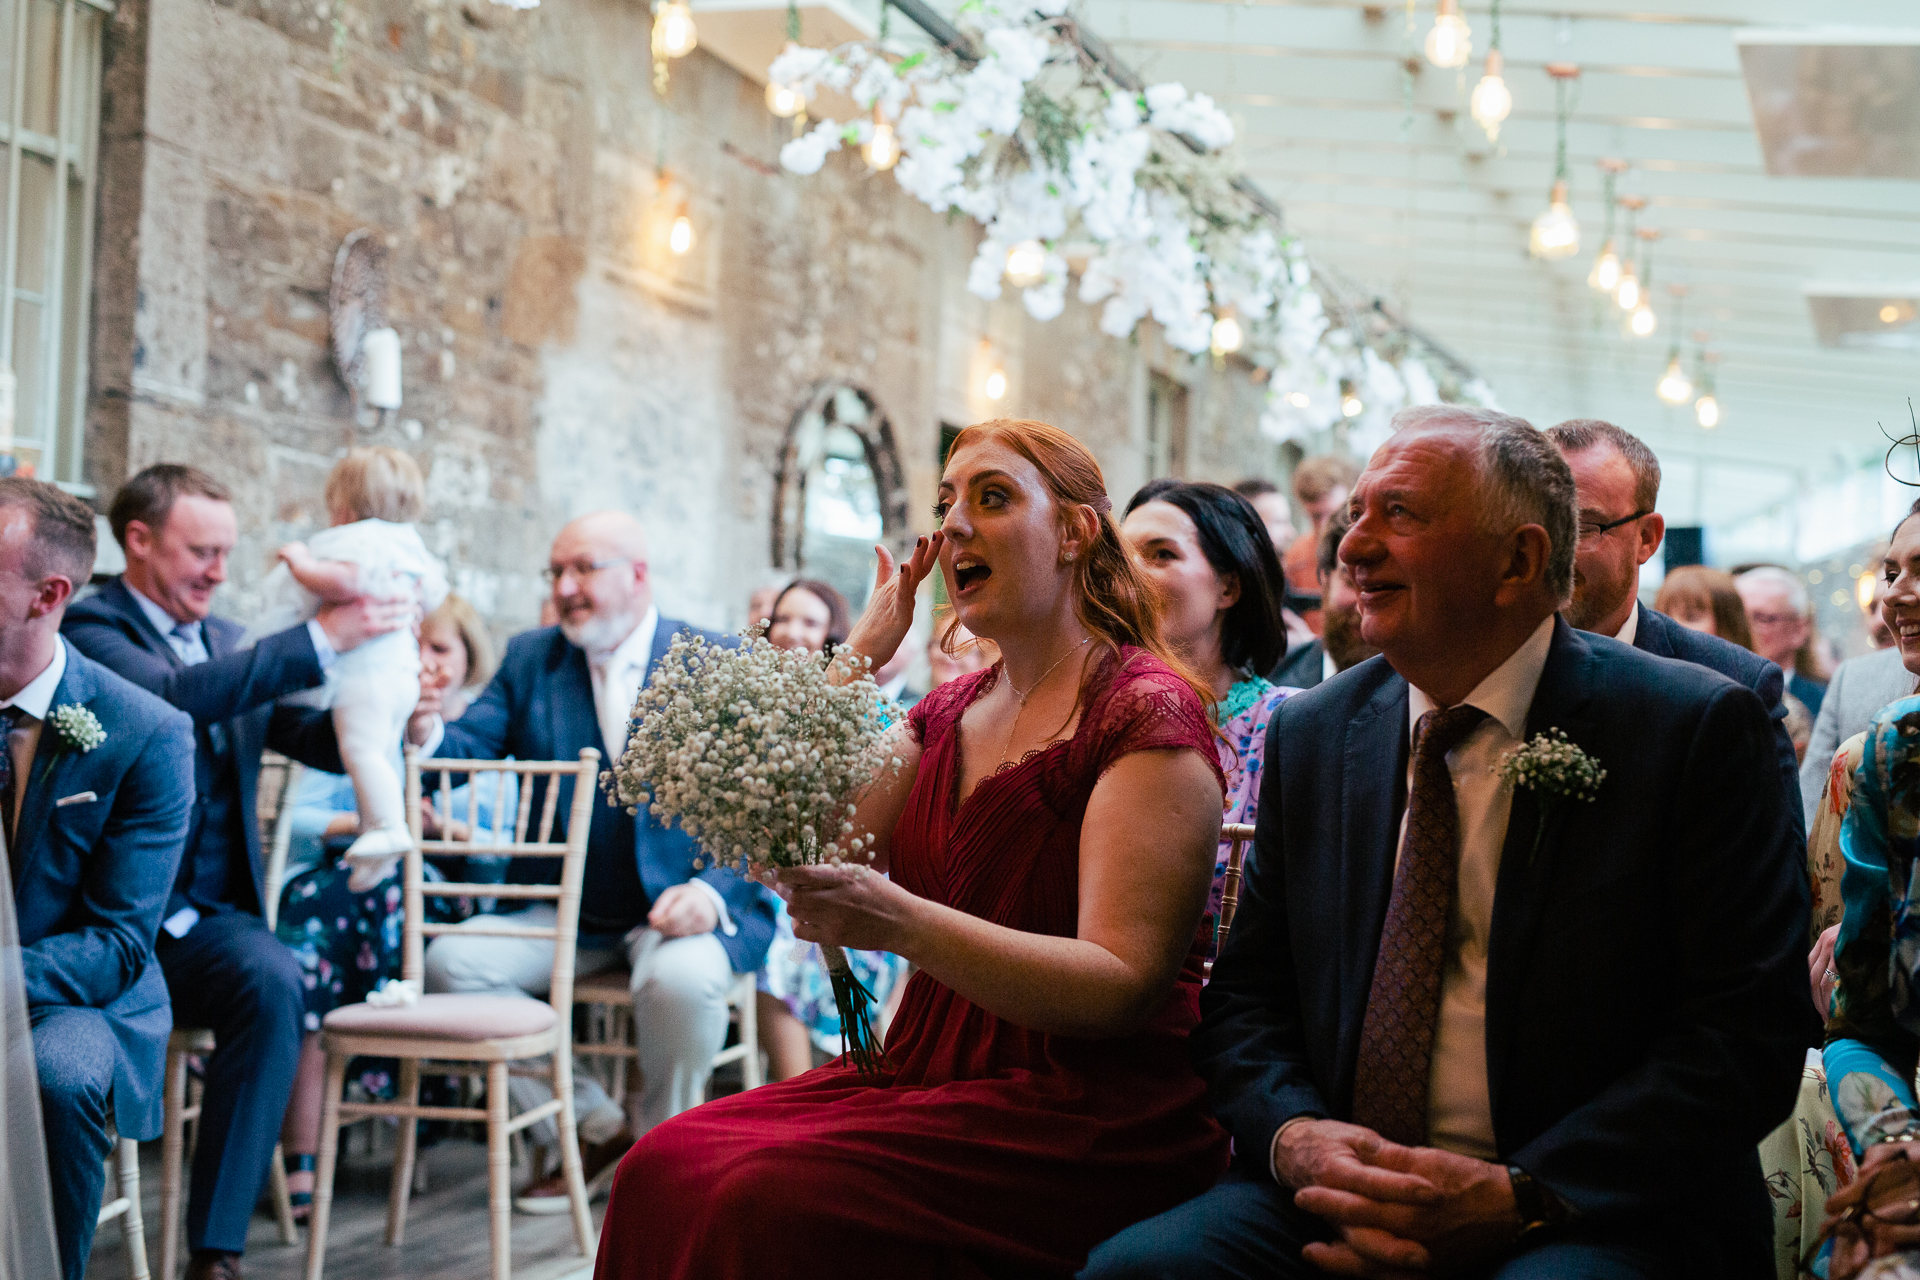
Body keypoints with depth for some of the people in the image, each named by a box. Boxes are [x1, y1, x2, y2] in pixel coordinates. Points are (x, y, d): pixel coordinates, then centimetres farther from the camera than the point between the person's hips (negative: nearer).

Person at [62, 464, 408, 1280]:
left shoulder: (231, 643, 20)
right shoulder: (89, 626, -2)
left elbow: (324, 743, 17)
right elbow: (175, 696, -23)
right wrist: (322, 639, -25)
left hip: (205, 918, 5)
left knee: (271, 978, -28)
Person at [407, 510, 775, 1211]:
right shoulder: (530, 658, 10)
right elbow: (473, 747, -1)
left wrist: (711, 890, -23)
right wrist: (429, 731, -25)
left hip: (680, 902, -4)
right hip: (563, 910, 4)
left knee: (683, 977, -36)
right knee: (450, 960, -18)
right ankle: (598, 1126, 1)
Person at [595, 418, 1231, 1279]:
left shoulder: (1145, 714, -9)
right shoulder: (950, 714, 15)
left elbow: (1122, 984, -18)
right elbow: (798, 856, 7)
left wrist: (903, 924, -30)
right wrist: (859, 658, 7)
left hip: (1084, 1113, -7)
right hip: (933, 1077, 7)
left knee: (771, 1201, -26)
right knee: (665, 1169, -14)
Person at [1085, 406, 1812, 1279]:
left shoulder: (1697, 729, -3)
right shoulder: (1311, 736, 11)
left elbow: (1747, 1032, -8)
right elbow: (1245, 1000, 14)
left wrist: (1514, 1196, -18)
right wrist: (1293, 1135, -9)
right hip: (1338, 1201, 4)